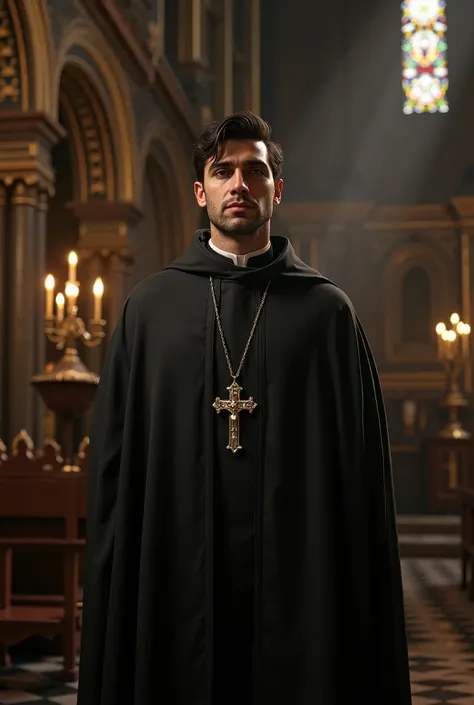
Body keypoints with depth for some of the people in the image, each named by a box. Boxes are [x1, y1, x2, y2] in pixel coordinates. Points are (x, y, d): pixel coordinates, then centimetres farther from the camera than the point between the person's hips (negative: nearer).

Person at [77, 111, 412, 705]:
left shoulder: (327, 310, 4)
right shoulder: (150, 308, 7)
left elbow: (362, 464, 1)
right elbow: (116, 457, 4)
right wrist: (112, 586, -2)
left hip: (298, 575, 0)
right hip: (176, 573, 1)